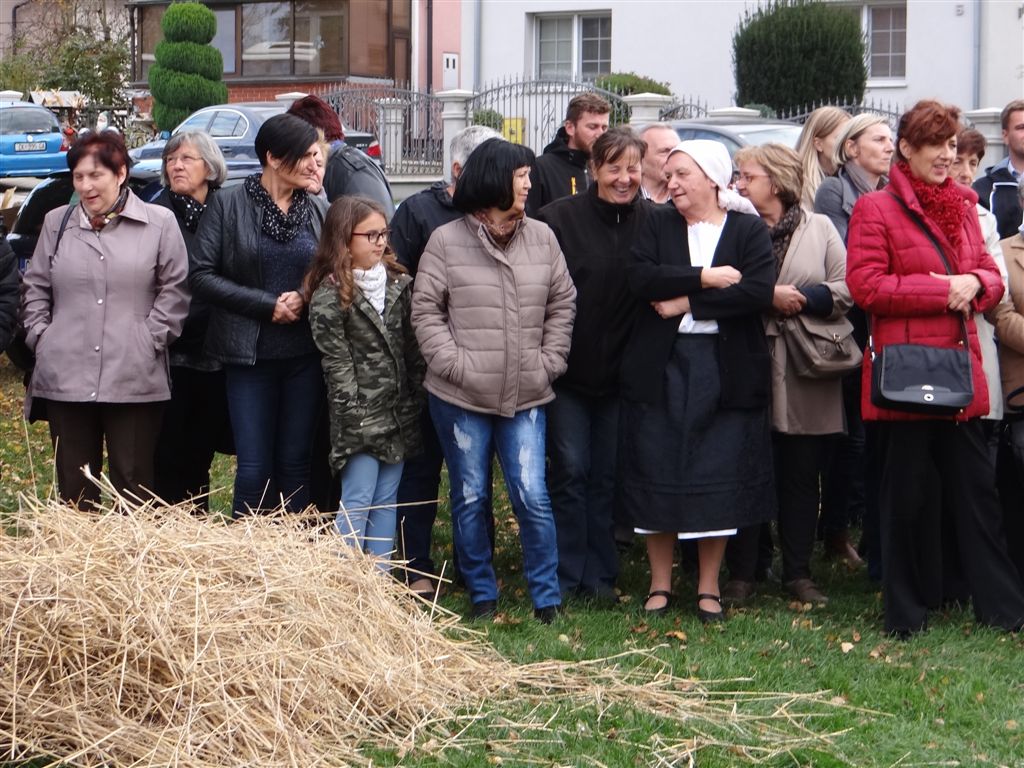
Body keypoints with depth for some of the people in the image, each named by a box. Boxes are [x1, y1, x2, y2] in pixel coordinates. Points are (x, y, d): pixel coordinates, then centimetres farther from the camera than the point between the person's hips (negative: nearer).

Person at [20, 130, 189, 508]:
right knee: (74, 485, 7)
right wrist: (39, 335, 4)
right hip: (65, 379, 3)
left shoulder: (159, 223, 2)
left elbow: (174, 289, 3)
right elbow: (35, 288, 16)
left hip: (135, 380, -3)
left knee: (133, 480, 1)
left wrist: (153, 338, -6)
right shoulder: (57, 223, 13)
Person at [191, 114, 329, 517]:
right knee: (254, 470, -3)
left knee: (295, 464, 7)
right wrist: (267, 305, -12)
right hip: (250, 354, -2)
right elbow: (202, 275, -6)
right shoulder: (228, 205, -3)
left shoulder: (320, 211, 5)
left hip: (305, 354, 3)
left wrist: (305, 300, -9)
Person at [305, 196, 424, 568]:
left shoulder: (397, 282, 10)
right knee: (357, 502, -5)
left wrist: (416, 403, 8)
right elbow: (337, 363, -11)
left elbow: (411, 346, 13)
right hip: (361, 418, -6)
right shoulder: (329, 295, -9)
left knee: (387, 501, 10)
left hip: (398, 412, 6)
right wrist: (357, 419, -15)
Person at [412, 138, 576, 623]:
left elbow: (563, 304, 12)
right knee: (469, 499, 7)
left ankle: (547, 597, 7)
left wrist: (550, 361, 3)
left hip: (525, 398, 2)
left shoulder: (542, 238, 7)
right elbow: (426, 310, -1)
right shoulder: (446, 241, -2)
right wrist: (453, 363, -10)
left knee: (532, 497, -4)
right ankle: (482, 595, 20)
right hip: (460, 398, -2)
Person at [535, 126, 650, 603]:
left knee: (608, 475, 8)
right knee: (570, 471, 0)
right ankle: (566, 576, 9)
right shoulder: (559, 219, -8)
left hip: (620, 372, 2)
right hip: (568, 369, -2)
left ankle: (600, 574, 17)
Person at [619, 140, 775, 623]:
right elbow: (641, 278, -9)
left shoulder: (749, 230, 2)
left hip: (726, 369, -2)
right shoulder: (658, 225, 7)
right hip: (659, 366, 2)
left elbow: (759, 292, -14)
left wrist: (685, 301, -13)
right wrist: (705, 279, -15)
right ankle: (660, 583, 15)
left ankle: (709, 586, 13)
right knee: (657, 474, 3)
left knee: (720, 478, 2)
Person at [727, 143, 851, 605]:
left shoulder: (820, 229, 8)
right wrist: (768, 297, -16)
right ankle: (741, 574, 8)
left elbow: (846, 290, 2)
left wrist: (801, 299, -12)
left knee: (802, 475, 7)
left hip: (804, 377, 1)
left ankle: (798, 572, 16)